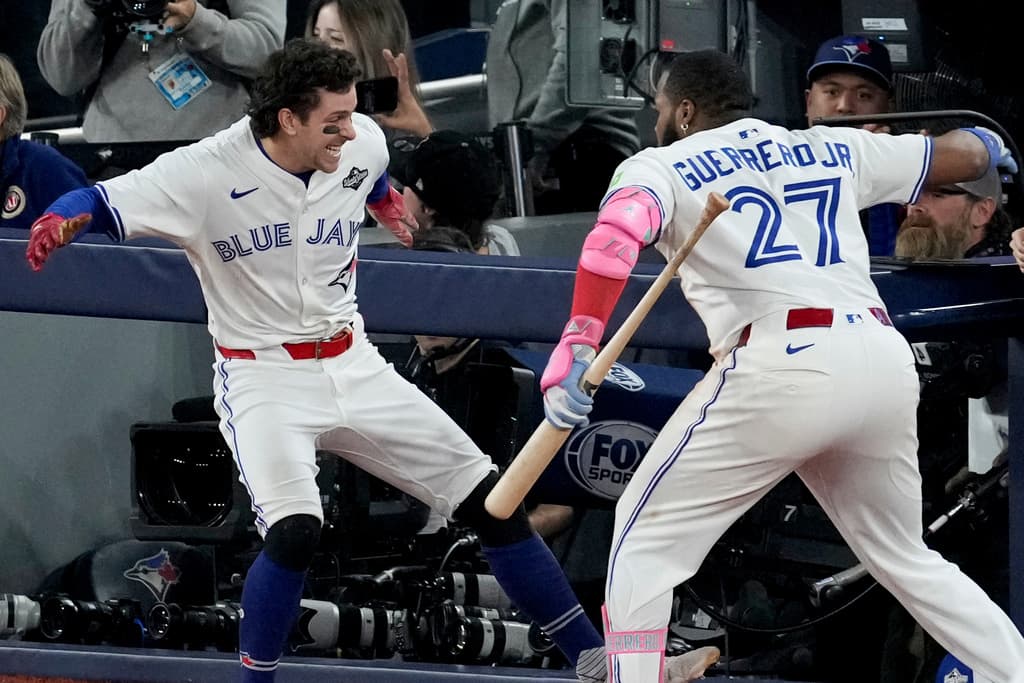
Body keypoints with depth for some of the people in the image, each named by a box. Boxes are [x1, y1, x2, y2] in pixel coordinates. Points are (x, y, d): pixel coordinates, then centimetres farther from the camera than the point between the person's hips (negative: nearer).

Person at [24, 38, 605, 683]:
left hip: (354, 365, 5)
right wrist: (61, 220, -45)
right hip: (262, 379, -5)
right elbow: (99, 203, -24)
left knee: (489, 499, 4)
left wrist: (386, 200, 35)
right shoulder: (207, 172, -21)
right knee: (295, 532, -29)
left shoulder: (363, 143, -7)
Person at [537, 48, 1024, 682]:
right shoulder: (832, 149, 24)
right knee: (907, 558, 24)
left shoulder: (661, 167, 12)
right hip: (886, 361, 5)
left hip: (784, 367, -5)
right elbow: (967, 153, 33)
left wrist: (577, 347, -22)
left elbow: (619, 232, -11)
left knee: (645, 536, 8)